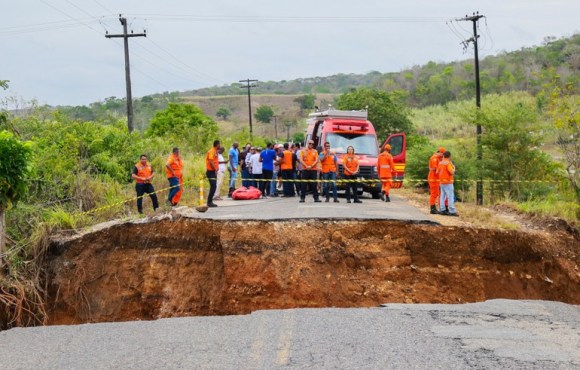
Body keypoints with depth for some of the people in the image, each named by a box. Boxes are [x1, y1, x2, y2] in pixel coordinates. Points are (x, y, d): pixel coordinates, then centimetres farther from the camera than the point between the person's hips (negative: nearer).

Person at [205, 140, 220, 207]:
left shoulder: (215, 151, 17)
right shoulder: (212, 151, -13)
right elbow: (211, 162, -21)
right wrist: (215, 169, -23)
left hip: (213, 171, 10)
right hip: (211, 171, -10)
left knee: (213, 187, 11)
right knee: (213, 186, -12)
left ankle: (210, 202, 16)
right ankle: (209, 202, -11)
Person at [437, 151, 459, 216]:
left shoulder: (440, 163, 9)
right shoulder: (448, 163, -14)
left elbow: (437, 172, 12)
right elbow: (452, 172, -20)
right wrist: (453, 167, -1)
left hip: (441, 182, 8)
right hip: (448, 182, -8)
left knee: (442, 196, 10)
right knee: (450, 197, -7)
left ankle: (442, 210, 10)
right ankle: (452, 211, -10)